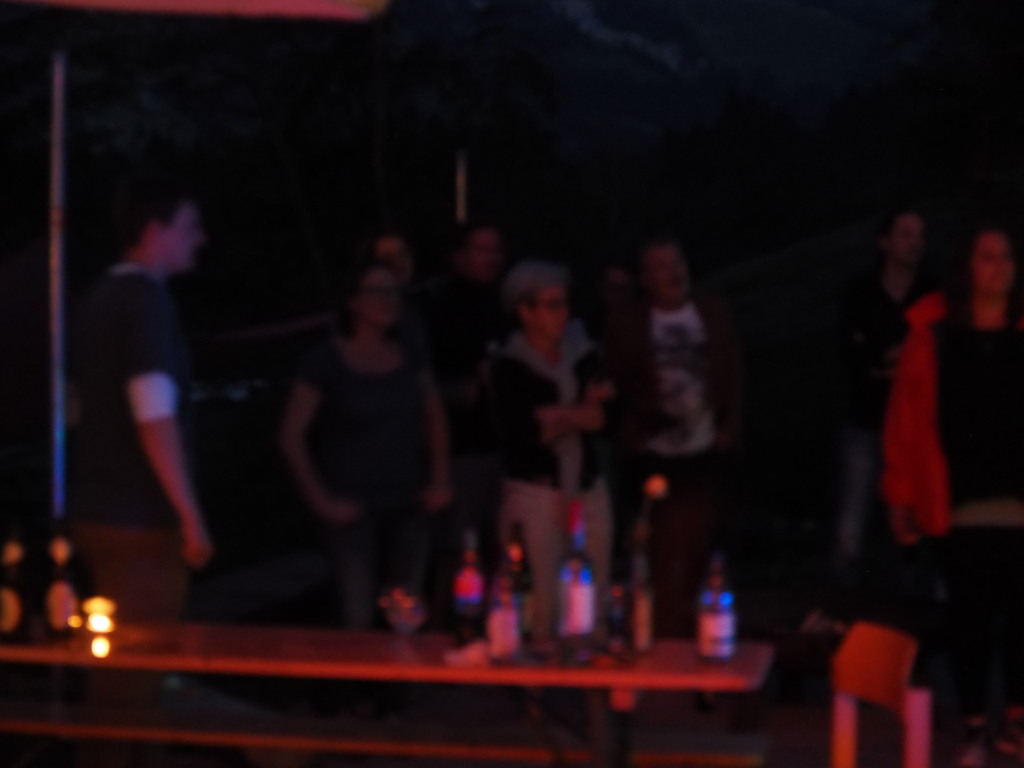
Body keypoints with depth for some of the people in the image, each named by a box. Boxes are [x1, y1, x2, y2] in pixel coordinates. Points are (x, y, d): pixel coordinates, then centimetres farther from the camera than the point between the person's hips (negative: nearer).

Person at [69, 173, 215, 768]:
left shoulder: (104, 299, 13)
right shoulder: (147, 300, -15)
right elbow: (154, 418, -22)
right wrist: (191, 516, -19)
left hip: (101, 513, 9)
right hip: (140, 521, -9)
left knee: (120, 668, 17)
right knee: (139, 672, -3)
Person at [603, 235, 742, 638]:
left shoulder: (715, 314, 7)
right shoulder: (626, 325, -1)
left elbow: (733, 376, 9)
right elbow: (616, 388, 0)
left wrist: (730, 428, 0)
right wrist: (632, 434, -9)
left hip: (706, 453, 3)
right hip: (654, 457, -3)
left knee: (699, 545, 8)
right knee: (665, 553, -3)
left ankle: (685, 626, 25)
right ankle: (665, 635, 4)